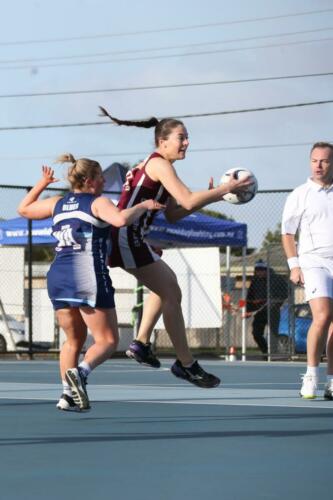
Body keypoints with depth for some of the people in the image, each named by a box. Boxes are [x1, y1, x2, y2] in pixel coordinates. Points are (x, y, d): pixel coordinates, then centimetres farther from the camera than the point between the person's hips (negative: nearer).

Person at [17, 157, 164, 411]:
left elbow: (24, 209, 33)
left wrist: (42, 183, 41)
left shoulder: (57, 203, 17)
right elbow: (121, 219, -21)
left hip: (57, 276, 6)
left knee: (74, 340, 19)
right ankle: (80, 372, -26)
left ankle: (68, 394, 8)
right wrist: (144, 206, -6)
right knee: (107, 340, -1)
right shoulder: (98, 202, 0)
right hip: (88, 276, -6)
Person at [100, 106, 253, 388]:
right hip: (128, 238, -11)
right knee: (172, 295, -8)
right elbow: (188, 201, -22)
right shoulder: (159, 164, -11)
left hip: (131, 238, 11)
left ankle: (141, 344, 30)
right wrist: (227, 189, -13)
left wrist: (211, 196, 11)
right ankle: (186, 364, -3)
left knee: (168, 284, 28)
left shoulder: (156, 166, 19)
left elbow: (173, 214, 19)